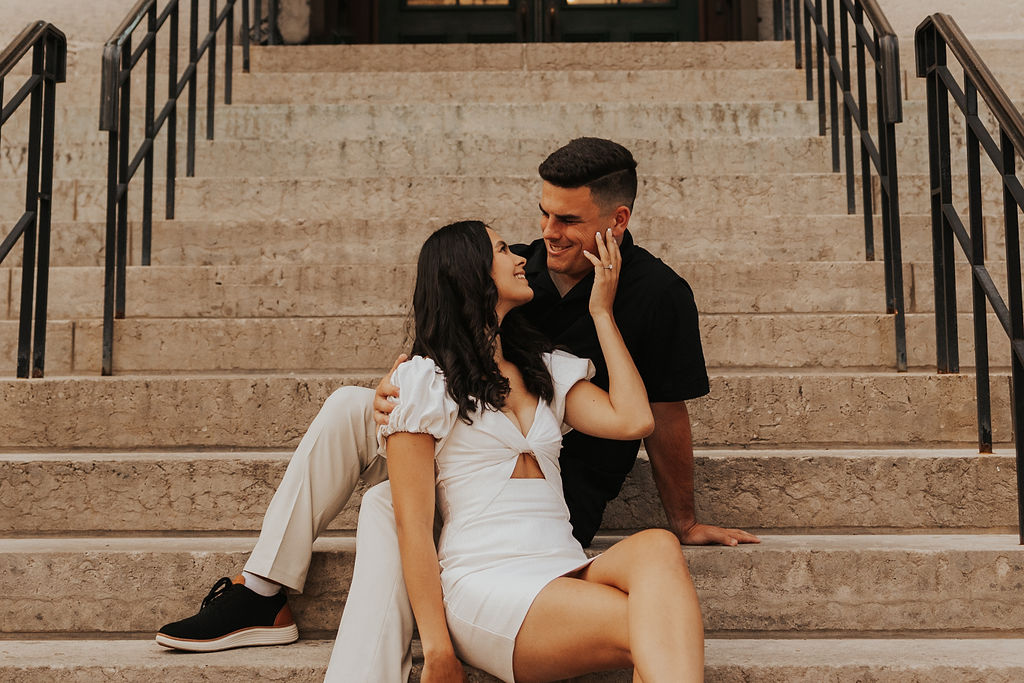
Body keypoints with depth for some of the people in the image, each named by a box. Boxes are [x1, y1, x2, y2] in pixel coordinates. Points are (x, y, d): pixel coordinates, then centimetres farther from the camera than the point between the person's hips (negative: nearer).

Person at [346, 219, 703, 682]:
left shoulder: (546, 369, 22)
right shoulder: (422, 379, 5)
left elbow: (633, 421, 4)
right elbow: (412, 524, -2)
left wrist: (602, 313, 12)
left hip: (565, 573, 5)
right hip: (485, 582, -5)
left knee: (657, 546, -31)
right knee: (649, 633, -31)